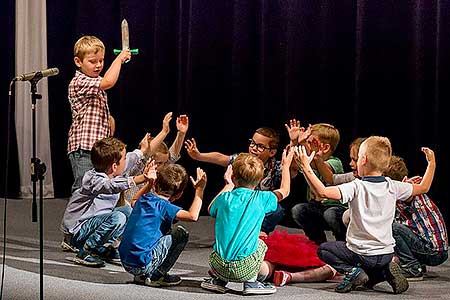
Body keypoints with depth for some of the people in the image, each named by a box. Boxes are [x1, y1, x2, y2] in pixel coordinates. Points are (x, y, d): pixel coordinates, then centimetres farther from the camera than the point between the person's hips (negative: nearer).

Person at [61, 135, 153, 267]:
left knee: (127, 211, 13)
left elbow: (130, 159, 22)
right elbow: (113, 185, -50)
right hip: (77, 232, -10)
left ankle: (104, 249, 12)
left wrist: (143, 149, 37)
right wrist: (142, 178, -62)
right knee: (117, 217, -29)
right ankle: (86, 251, -16)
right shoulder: (94, 180, -28)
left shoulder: (110, 173, 0)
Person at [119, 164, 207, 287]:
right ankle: (156, 275, 3)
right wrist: (199, 191, -13)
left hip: (125, 262, 8)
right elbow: (192, 216, -23)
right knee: (181, 234, 3)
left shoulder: (143, 199, 11)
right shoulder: (163, 206, -11)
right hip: (142, 266, -8)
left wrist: (148, 183, 38)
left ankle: (142, 276, 17)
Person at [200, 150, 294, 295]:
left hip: (219, 265, 2)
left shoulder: (225, 198, 0)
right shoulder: (261, 199, -3)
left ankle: (218, 279, 15)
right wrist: (285, 165, 31)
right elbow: (284, 191, 17)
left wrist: (228, 186, 29)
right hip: (245, 269, -1)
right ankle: (252, 281, 12)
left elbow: (211, 209, 24)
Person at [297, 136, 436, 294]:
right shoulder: (392, 187, -3)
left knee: (323, 250, 18)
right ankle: (385, 273, 2)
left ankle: (352, 271, -5)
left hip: (361, 254, -5)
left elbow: (323, 191, -27)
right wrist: (432, 163, 23)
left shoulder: (356, 187, -17)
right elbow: (423, 187, 9)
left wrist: (306, 167, -21)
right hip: (387, 254, 5)